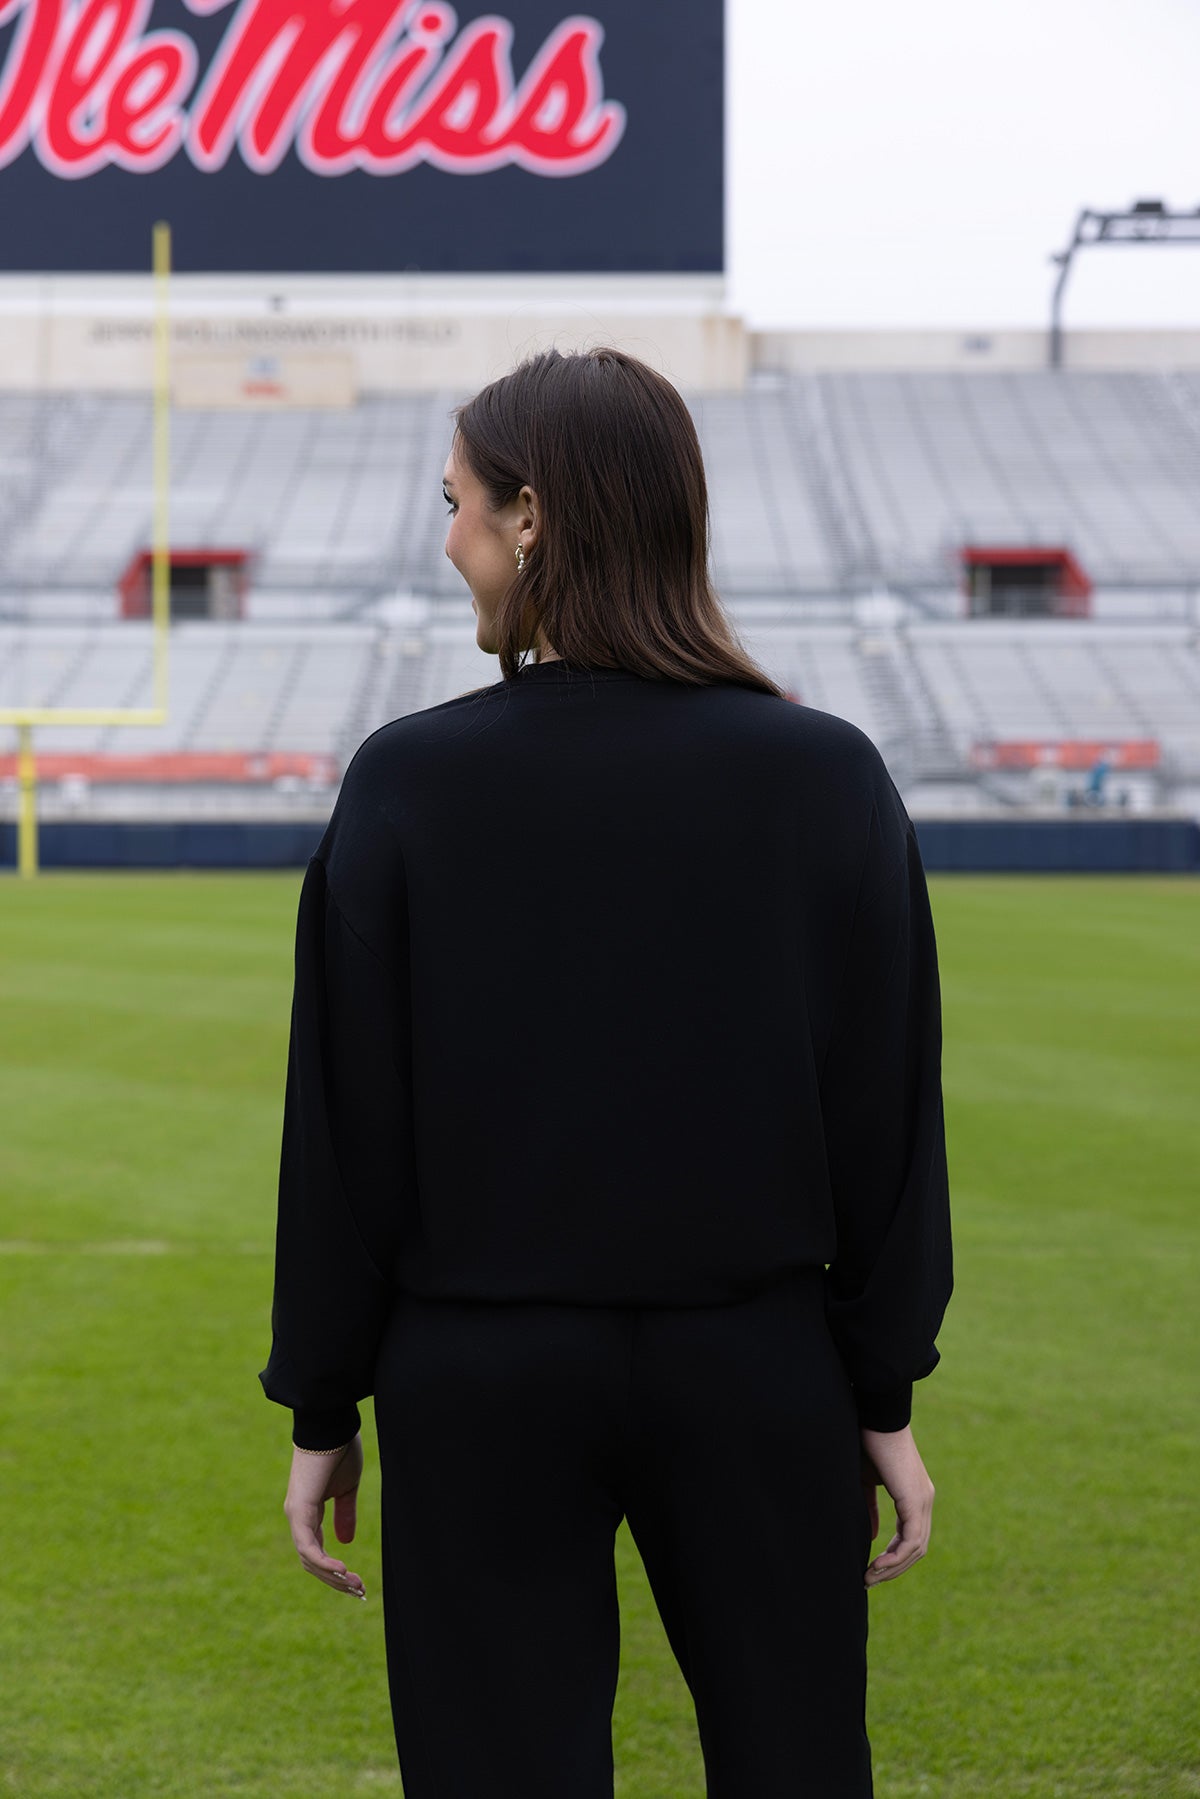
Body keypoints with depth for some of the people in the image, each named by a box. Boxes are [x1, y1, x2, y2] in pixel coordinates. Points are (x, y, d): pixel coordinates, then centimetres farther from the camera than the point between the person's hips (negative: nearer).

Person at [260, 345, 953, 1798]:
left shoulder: (409, 781, -8)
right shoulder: (827, 776, -4)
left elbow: (346, 1128, -6)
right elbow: (886, 1117, -3)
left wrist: (324, 1409, 4)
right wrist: (884, 1400, 6)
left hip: (479, 1379, -1)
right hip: (759, 1367, 1)